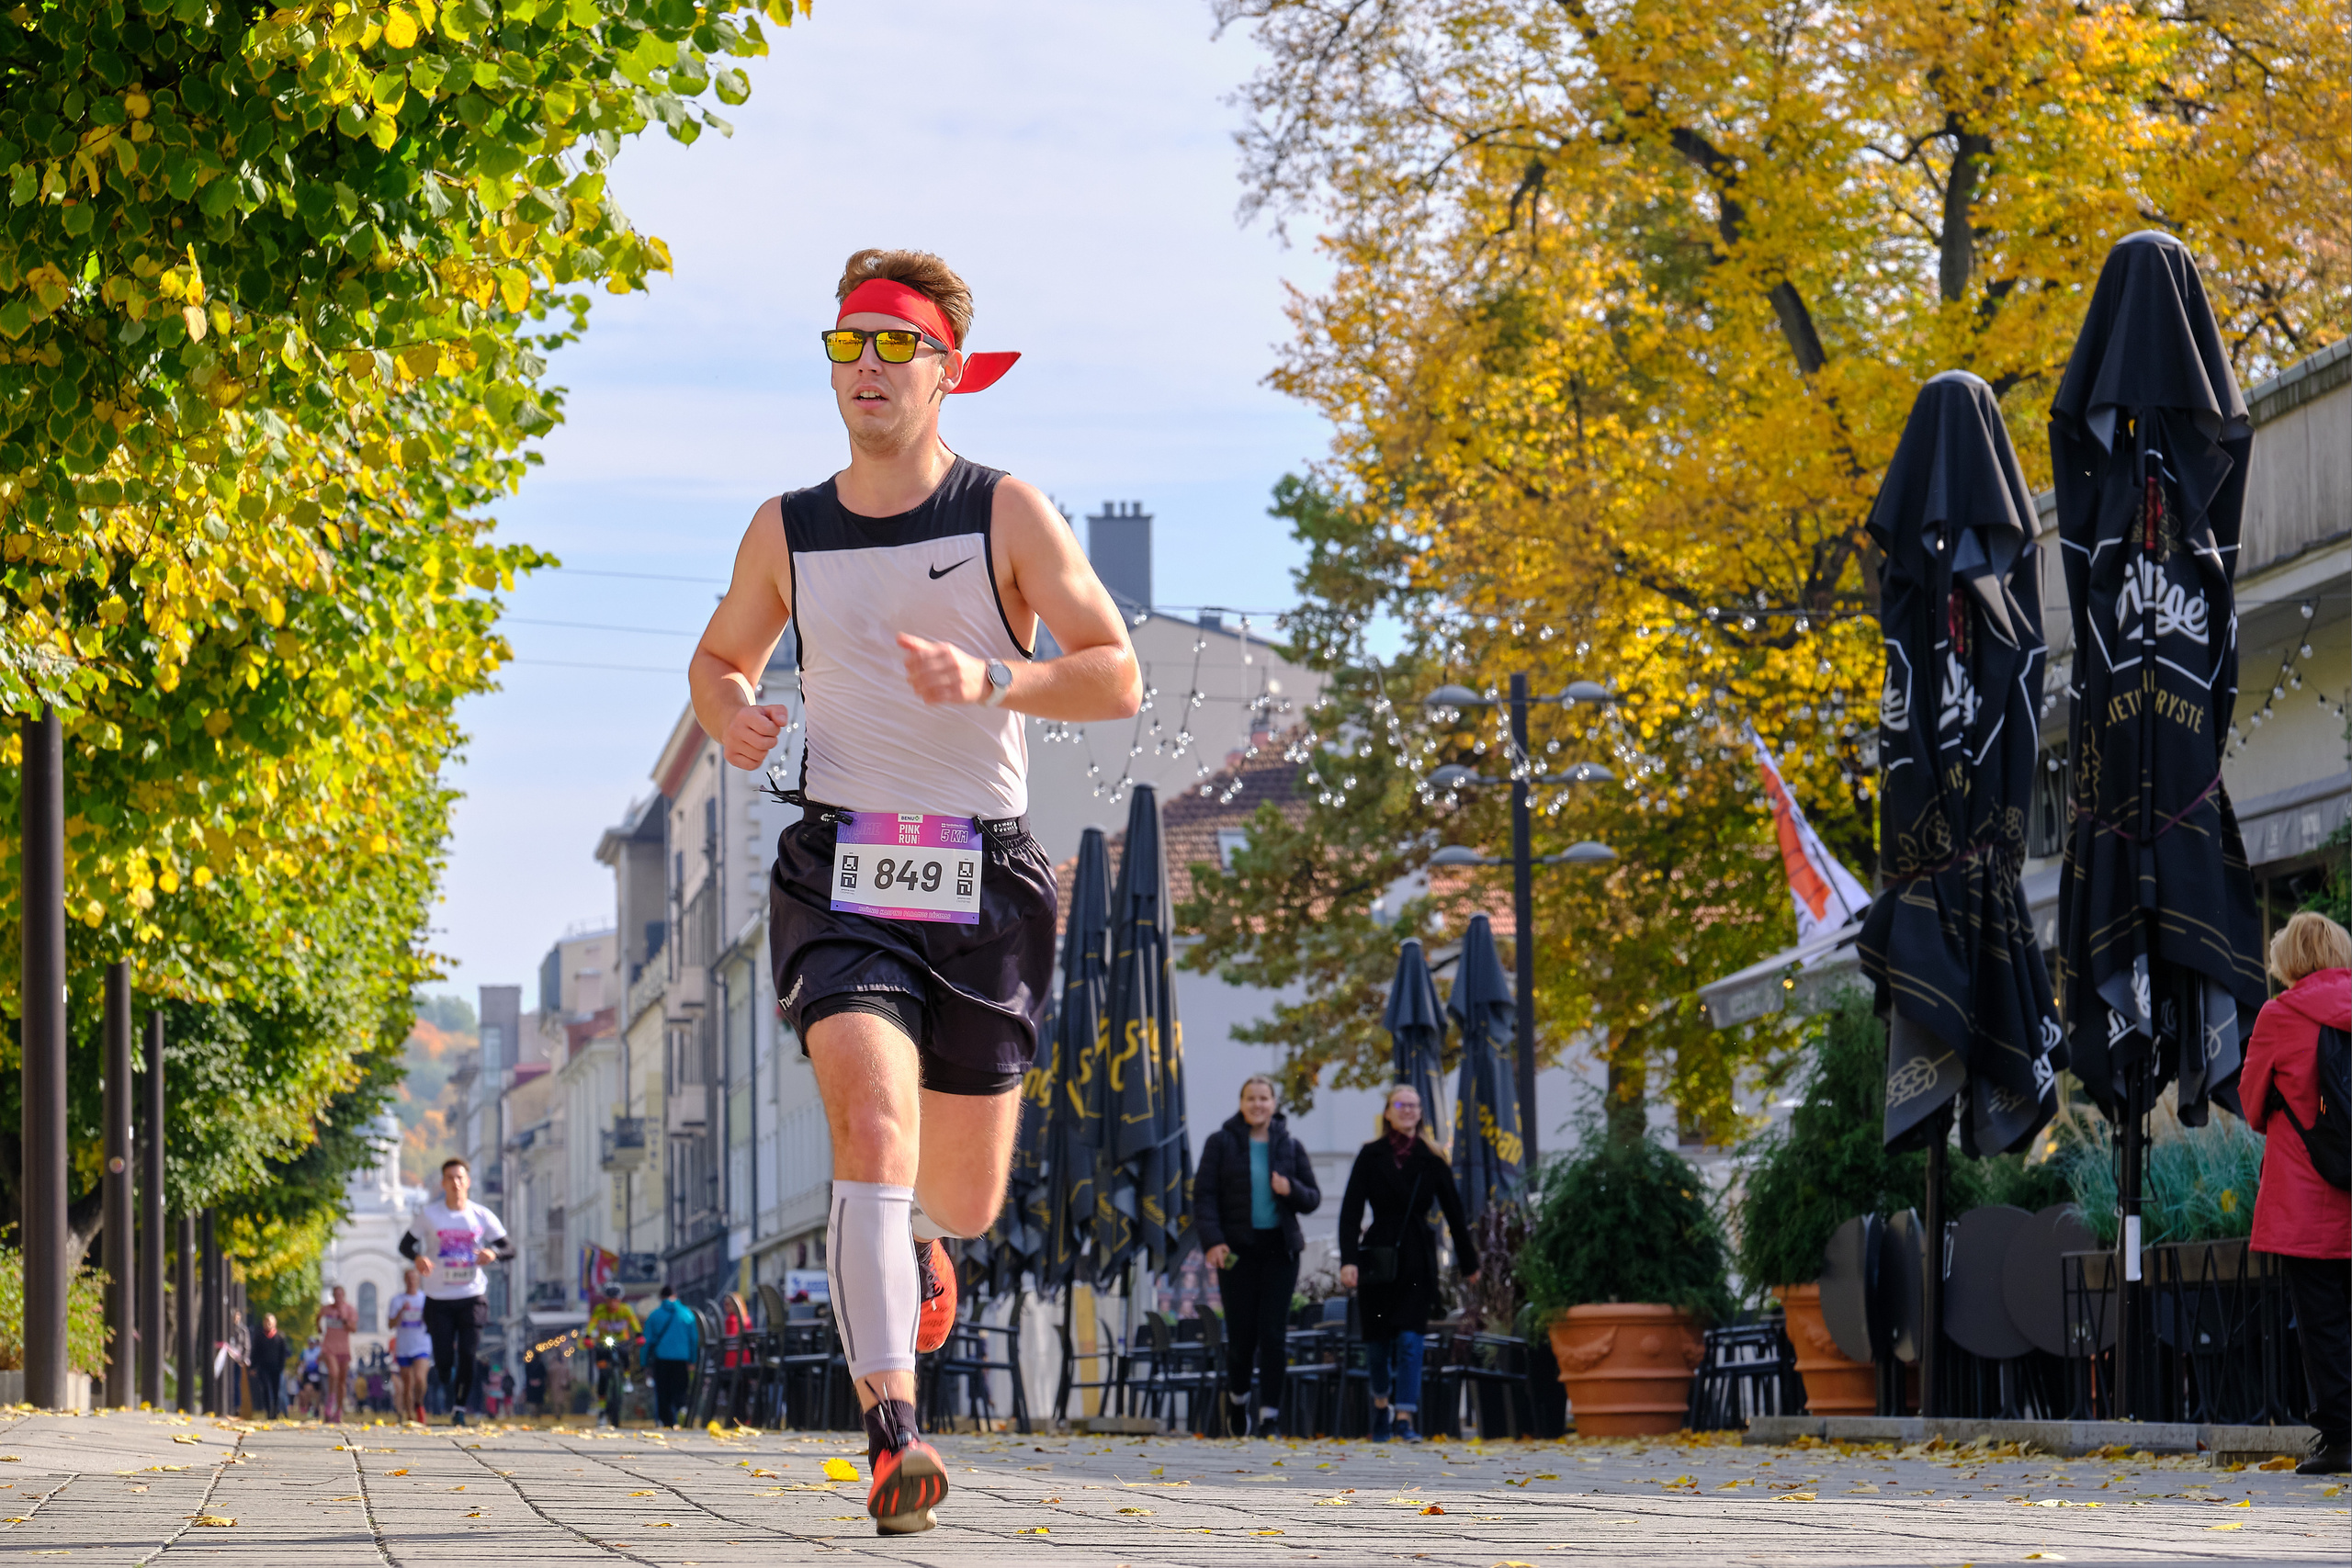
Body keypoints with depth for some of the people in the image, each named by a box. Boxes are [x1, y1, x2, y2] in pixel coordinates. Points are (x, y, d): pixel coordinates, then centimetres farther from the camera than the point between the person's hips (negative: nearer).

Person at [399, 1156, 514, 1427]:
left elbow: (509, 1248, 3)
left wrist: (493, 1254, -21)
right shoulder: (429, 1214, -2)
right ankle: (443, 1378, 36)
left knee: (468, 1355, -9)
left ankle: (460, 1407, 8)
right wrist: (418, 1258, -21)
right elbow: (406, 1244, 2)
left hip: (472, 1296, 0)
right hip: (439, 1298, 0)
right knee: (443, 1360, 0)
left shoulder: (482, 1216, 0)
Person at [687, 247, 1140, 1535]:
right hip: (840, 877, 0)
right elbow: (719, 657, 23)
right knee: (873, 1124, -25)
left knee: (966, 1197, 9)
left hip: (981, 883, 0)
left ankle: (920, 1238, 50)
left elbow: (1117, 676, -4)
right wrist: (730, 718, 0)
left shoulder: (1006, 514, 0)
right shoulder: (785, 532, 7)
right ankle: (891, 1440, -33)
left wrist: (988, 679, -21)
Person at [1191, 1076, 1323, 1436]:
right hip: (1238, 1249, -1)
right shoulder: (1221, 1143, 3)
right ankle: (1238, 1396, 27)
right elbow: (1204, 1195, -2)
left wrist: (1292, 1190, -11)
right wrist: (1212, 1241, -14)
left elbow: (1312, 1198, 11)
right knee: (1241, 1333, 0)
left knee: (1273, 1333, -6)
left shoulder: (1289, 1146, 9)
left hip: (1280, 1248, 1)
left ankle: (1270, 1414, -3)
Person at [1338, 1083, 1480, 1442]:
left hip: (1418, 1258, 0)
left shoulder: (1432, 1159, 4)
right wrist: (1348, 1260, -16)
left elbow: (1453, 1211, 9)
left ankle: (1404, 1419, -13)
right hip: (1378, 1257, 0)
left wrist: (1468, 1263, 12)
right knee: (1377, 1340, 9)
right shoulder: (1371, 1156, 0)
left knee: (1410, 1339, -10)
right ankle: (1381, 1404, 33)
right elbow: (1351, 1211, -4)